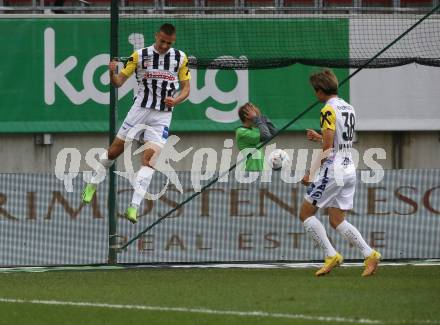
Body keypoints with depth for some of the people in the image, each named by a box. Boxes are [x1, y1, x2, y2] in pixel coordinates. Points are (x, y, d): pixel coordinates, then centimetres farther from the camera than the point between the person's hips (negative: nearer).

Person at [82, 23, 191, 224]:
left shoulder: (180, 58, 0)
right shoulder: (140, 55, -4)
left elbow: (186, 88, 5)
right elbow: (119, 82, -3)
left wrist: (175, 100, -15)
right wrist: (111, 73, -26)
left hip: (163, 115, 0)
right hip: (140, 110, 0)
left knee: (149, 157, -14)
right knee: (115, 150, 6)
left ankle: (134, 207, -17)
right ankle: (92, 185, 31)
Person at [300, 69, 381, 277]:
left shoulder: (329, 110, -13)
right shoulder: (348, 108, 14)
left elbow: (328, 147, -18)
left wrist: (311, 173, -12)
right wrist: (320, 137, 29)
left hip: (333, 170, -9)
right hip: (349, 170, 9)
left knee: (306, 213, 2)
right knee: (337, 221, 11)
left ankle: (331, 255, -6)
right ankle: (369, 254, -4)